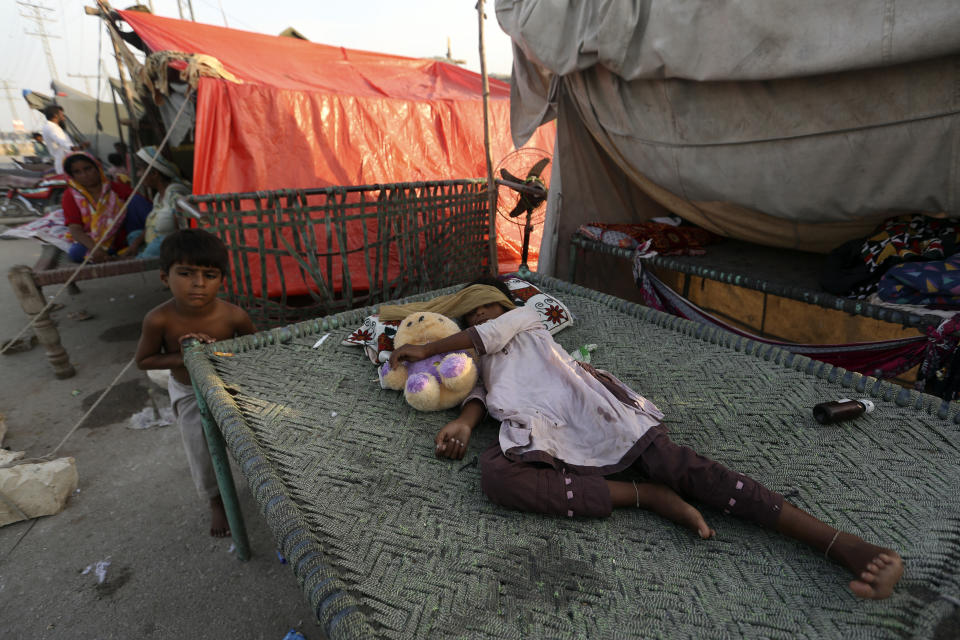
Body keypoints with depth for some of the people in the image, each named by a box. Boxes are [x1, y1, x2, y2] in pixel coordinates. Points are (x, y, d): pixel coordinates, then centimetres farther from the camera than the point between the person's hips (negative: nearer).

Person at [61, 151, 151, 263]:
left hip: (127, 236, 0)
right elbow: (75, 229, -9)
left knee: (136, 199, -17)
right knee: (76, 253, -33)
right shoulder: (71, 196, 2)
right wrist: (94, 248, -31)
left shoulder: (117, 188, 2)